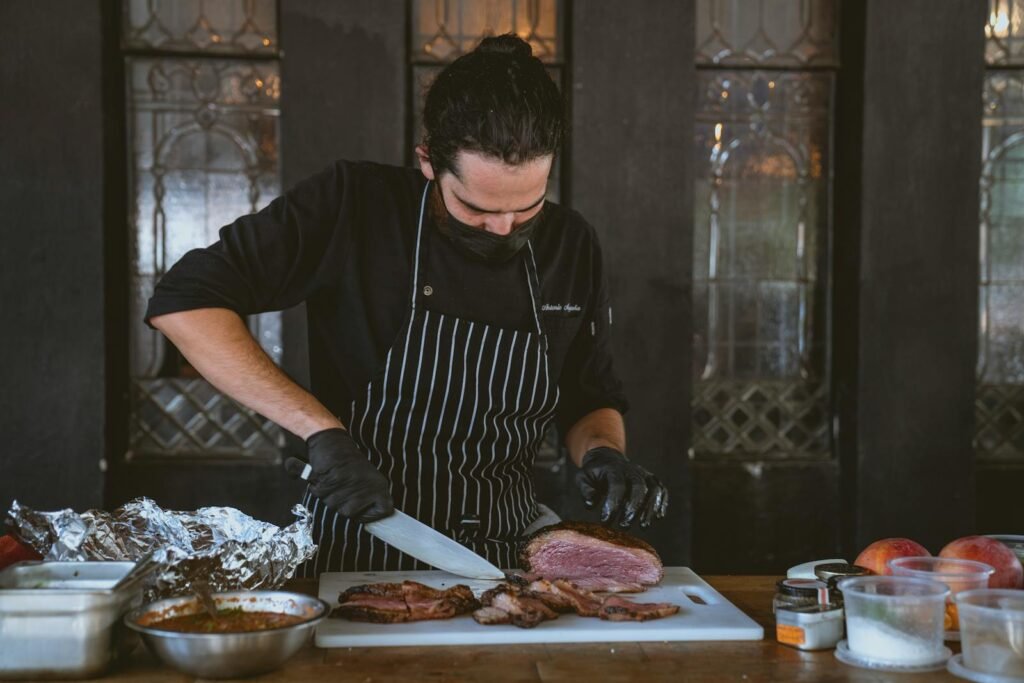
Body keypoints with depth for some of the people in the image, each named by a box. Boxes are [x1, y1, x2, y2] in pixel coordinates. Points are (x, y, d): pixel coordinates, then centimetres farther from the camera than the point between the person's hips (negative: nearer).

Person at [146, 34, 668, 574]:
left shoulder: (570, 247, 2)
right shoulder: (351, 205, -10)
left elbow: (591, 401, 14)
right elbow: (183, 304, -15)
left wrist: (602, 452, -9)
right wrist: (322, 429, -22)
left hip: (503, 552, 3)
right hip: (353, 544, -3)